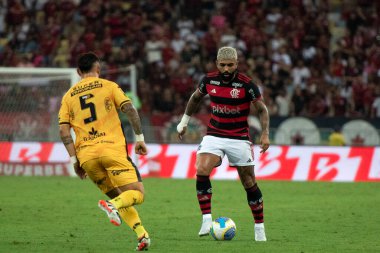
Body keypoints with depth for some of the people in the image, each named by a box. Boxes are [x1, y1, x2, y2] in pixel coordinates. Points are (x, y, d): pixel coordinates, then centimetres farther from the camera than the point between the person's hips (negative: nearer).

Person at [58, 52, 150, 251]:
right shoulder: (108, 86, 9)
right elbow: (129, 109, -4)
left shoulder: (68, 96, 16)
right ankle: (112, 205, -34)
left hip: (86, 154, 4)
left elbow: (63, 130, 7)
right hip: (112, 149, -4)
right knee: (137, 193, -3)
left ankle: (142, 235, 0)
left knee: (118, 197, 16)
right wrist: (139, 138, 2)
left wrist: (74, 160, 8)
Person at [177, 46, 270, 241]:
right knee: (201, 171, -21)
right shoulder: (209, 80, -3)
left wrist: (265, 134, -15)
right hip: (214, 136, 2)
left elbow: (262, 109, -4)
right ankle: (207, 220, -17)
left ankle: (259, 228, 17)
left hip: (239, 138, -2)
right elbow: (195, 97, 18)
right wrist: (184, 121, 21)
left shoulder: (246, 84, -13)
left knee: (249, 183, 3)